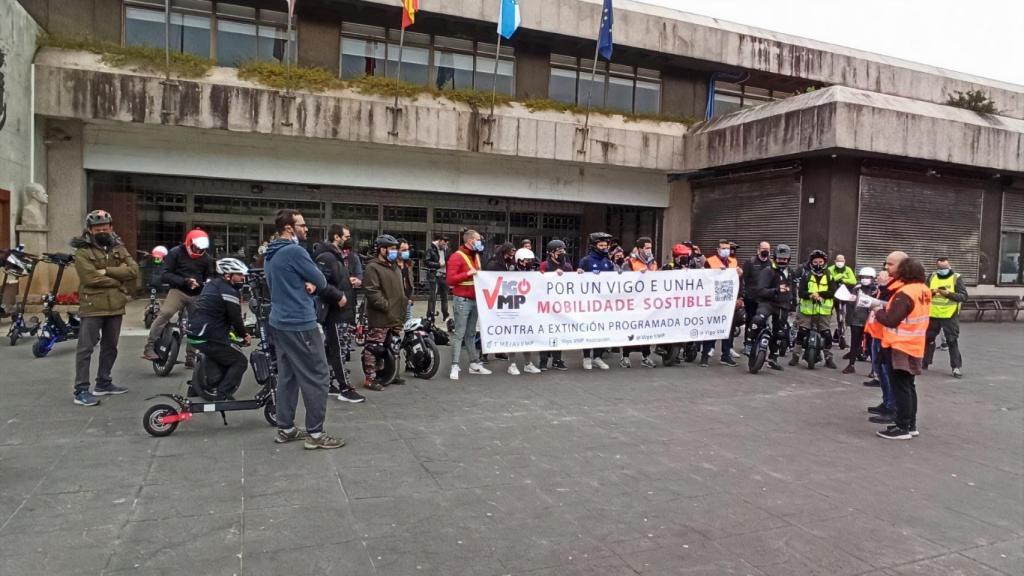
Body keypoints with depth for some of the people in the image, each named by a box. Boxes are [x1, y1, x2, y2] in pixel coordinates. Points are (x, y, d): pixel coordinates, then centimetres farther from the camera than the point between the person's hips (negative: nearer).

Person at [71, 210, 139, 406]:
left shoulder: (119, 248, 10)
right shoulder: (83, 251, -5)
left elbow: (133, 270, -5)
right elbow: (91, 278, -17)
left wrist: (106, 270, -14)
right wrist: (118, 281, -8)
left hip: (115, 307, 6)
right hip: (92, 307, -6)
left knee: (110, 347, 15)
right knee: (86, 348, -3)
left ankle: (103, 383, 28)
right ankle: (81, 390, 0)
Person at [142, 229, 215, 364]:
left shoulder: (206, 258, 6)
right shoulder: (175, 253, -4)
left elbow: (210, 276, 19)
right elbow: (164, 276, -9)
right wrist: (184, 281, -23)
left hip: (197, 294, 4)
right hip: (178, 291, -4)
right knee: (165, 314, -27)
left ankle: (190, 357, 19)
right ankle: (150, 347, -23)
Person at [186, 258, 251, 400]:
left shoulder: (212, 284, 16)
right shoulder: (229, 291, -12)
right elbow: (235, 319, -11)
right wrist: (244, 335, 7)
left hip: (194, 333, 9)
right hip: (208, 337, -9)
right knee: (240, 361, 1)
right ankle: (221, 395, -6)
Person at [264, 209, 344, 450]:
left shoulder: (272, 254, 13)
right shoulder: (294, 251, -17)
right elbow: (322, 282, -13)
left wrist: (307, 284, -1)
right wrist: (313, 284, 8)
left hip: (279, 322, 10)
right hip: (300, 324, -10)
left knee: (287, 376, 14)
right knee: (317, 377, -3)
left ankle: (285, 429, 20)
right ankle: (315, 433, 1)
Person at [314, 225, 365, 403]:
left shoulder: (338, 256, 18)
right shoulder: (326, 257, -17)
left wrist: (349, 280, 12)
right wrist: (338, 296, -23)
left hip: (341, 311, 10)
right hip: (334, 311, -10)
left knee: (331, 350, 14)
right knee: (339, 351, -5)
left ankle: (326, 383, 22)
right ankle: (345, 389, 0)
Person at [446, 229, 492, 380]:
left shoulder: (475, 256, 16)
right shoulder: (457, 257, -11)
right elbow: (450, 280, -18)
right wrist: (468, 273, -23)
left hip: (475, 300, 8)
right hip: (462, 300, -8)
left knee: (471, 333, 13)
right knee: (459, 334, -7)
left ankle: (474, 363, 17)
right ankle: (455, 366, -4)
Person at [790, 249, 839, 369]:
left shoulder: (829, 276, 6)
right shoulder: (806, 276, 4)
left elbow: (833, 292, -6)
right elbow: (801, 292, -6)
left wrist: (819, 294, -20)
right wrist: (811, 295, -25)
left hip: (824, 311, 1)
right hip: (807, 310, 0)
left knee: (827, 334, 3)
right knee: (801, 333, -2)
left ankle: (828, 358, 15)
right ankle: (796, 356, 6)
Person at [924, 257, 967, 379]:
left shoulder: (956, 278, -3)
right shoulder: (932, 277, 8)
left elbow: (964, 296, -9)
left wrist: (948, 293, -23)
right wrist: (931, 292, -12)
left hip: (950, 316, -4)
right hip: (933, 315, 4)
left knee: (952, 342, -2)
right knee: (928, 339, 13)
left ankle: (957, 367, 5)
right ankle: (924, 363, 26)